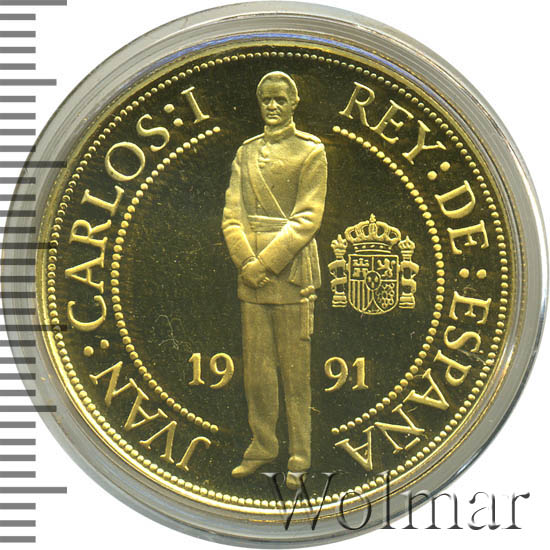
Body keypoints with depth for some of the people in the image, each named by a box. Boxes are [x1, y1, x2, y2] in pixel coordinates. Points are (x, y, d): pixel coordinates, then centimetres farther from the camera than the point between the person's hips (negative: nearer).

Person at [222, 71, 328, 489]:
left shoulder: (311, 152, 0)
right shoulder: (246, 153, 13)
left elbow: (307, 219, -8)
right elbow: (232, 215, 7)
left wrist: (264, 262, -14)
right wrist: (246, 261, -9)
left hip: (291, 269, -4)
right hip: (251, 272, 4)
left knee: (295, 367, 0)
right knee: (256, 364, 8)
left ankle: (300, 455, 10)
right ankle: (262, 446, 19)